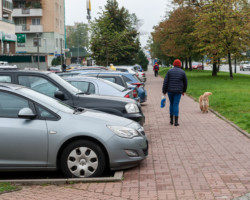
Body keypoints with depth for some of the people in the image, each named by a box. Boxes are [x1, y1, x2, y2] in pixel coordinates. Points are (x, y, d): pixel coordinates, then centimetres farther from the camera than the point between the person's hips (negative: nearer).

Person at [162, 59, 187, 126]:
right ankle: (176, 121, -7)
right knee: (176, 105, -1)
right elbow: (185, 82, 10)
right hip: (178, 91, -1)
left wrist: (164, 91, 1)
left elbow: (165, 82, -4)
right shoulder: (182, 72, 1)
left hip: (170, 91, 1)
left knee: (171, 104, 16)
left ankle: (171, 120, 21)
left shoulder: (169, 71, 0)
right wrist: (184, 91, 24)